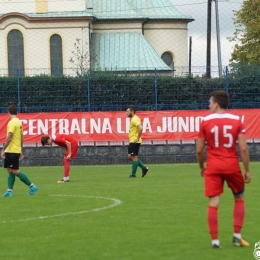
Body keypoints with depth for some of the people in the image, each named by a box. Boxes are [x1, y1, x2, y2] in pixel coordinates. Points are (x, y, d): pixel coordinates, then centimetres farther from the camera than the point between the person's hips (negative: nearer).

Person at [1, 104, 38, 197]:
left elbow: (9, 138, -20)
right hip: (16, 150, 9)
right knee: (10, 171, 9)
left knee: (15, 171, -5)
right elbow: (22, 138, 17)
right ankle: (9, 191, 7)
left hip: (11, 151, -9)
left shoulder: (12, 123, -15)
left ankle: (32, 186, -3)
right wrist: (21, 151, 23)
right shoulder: (19, 122, 12)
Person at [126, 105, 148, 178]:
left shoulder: (135, 119, -16)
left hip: (135, 141, -10)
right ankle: (144, 168, 16)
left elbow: (140, 128, -29)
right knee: (130, 156, 12)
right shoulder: (132, 119, 16)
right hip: (132, 141, 10)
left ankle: (133, 174, 0)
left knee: (134, 157, -5)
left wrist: (138, 138, -24)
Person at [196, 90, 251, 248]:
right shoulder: (236, 121, -2)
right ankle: (237, 235, 14)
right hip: (232, 166, 0)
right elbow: (243, 148, -7)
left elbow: (199, 150, 1)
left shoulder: (205, 122, -2)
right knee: (239, 198, 19)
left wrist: (202, 167, 17)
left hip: (213, 167, 0)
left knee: (213, 203, 1)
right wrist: (247, 170, 0)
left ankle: (215, 240, -3)